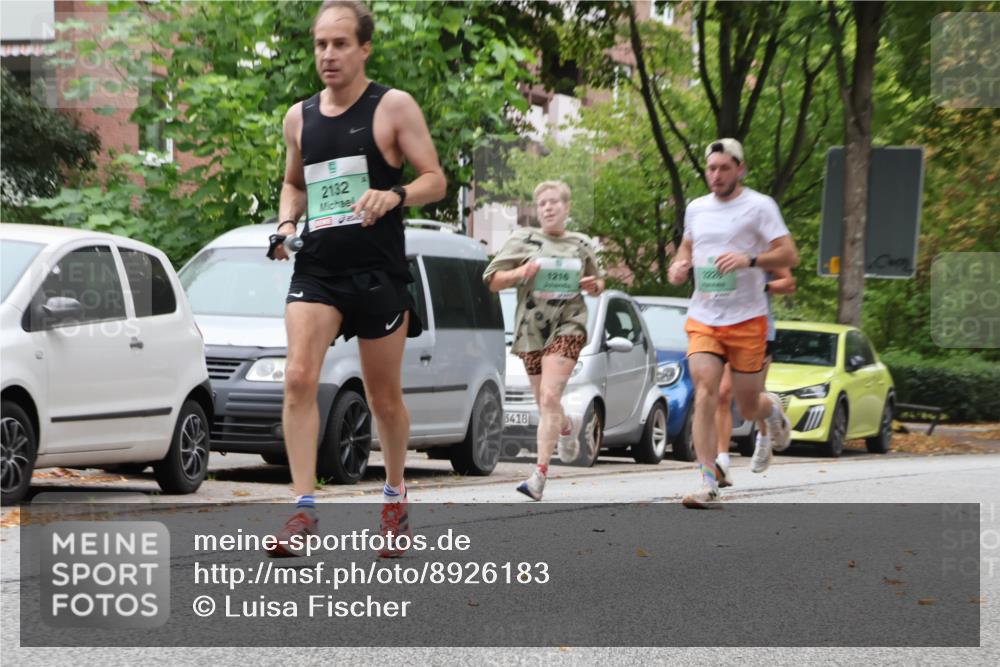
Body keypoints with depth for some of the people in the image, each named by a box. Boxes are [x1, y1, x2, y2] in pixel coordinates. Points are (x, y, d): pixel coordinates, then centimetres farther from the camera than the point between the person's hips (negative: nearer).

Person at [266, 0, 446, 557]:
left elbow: (435, 180, -2)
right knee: (299, 379, -16)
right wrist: (287, 223, 6)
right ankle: (304, 508, -16)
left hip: (378, 273, -3)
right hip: (315, 268, 3)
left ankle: (395, 497, 30)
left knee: (384, 397, 8)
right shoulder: (300, 116, 12)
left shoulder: (393, 107, -2)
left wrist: (395, 195, -22)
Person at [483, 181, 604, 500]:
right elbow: (493, 281, 6)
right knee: (544, 403, 11)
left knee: (549, 397, -17)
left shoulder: (581, 245, 10)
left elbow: (599, 283, 23)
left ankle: (540, 474, -20)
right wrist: (520, 273, -13)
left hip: (567, 326, -2)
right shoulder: (522, 240, 6)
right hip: (530, 328, 2)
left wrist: (592, 285, 0)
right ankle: (568, 426, 48)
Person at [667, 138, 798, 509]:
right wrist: (678, 265, 8)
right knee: (704, 391, -17)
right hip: (702, 320, 3)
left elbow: (789, 256, -9)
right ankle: (708, 485, -18)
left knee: (748, 408, 4)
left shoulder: (759, 206, -4)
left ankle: (773, 410, 44)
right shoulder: (696, 209, 11)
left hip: (747, 321, -3)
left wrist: (749, 259, -25)